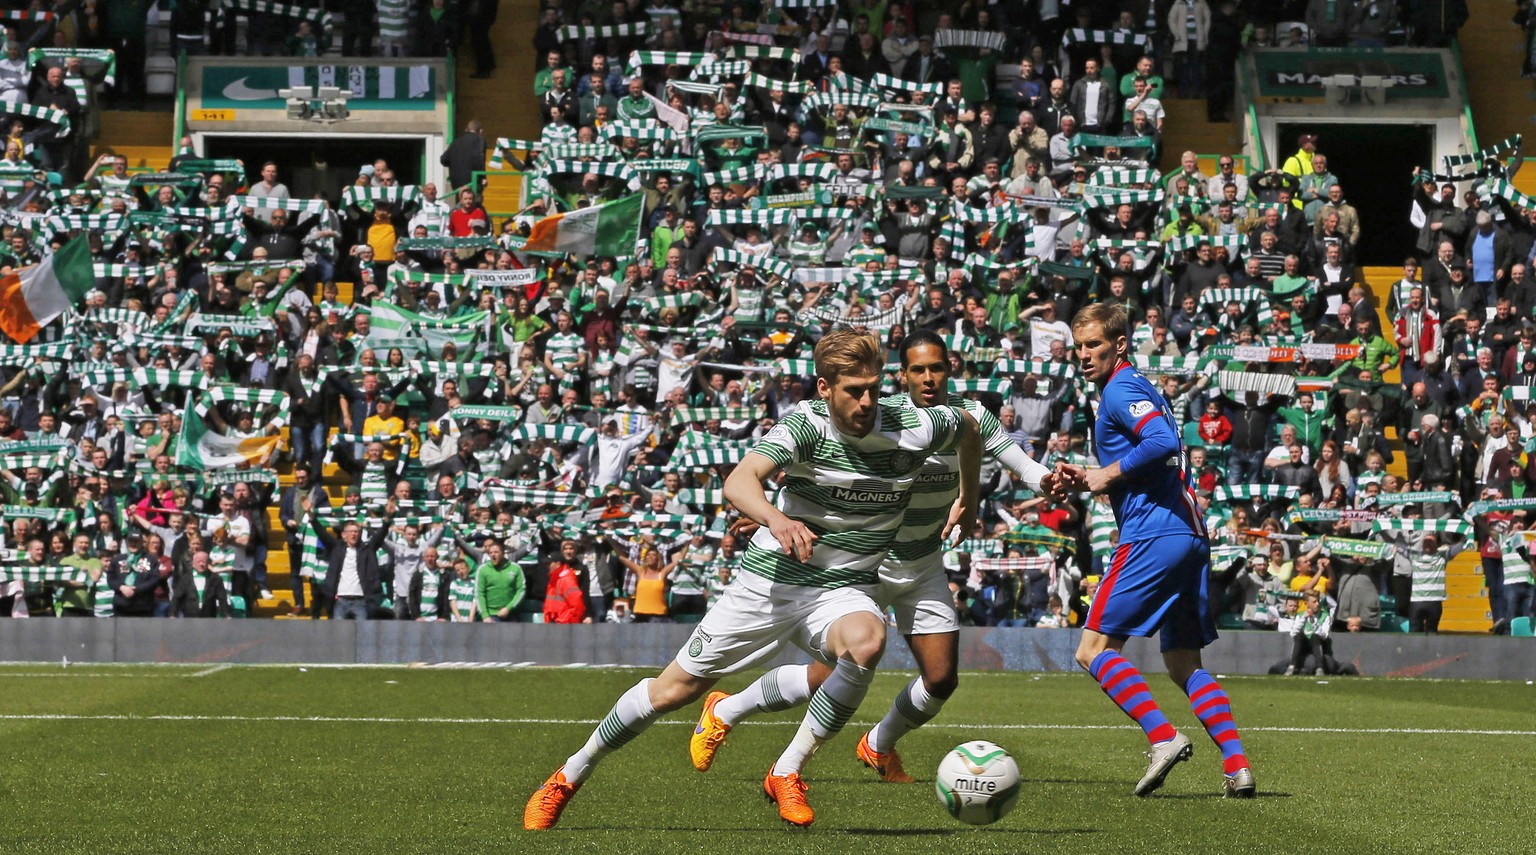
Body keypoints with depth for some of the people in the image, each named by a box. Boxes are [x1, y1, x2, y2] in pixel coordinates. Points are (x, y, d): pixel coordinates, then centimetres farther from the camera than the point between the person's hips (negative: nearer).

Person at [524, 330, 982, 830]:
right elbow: (739, 481, -37)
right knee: (675, 688, 4)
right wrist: (776, 518, -57)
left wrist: (969, 502, 23)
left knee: (866, 641, -35)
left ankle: (787, 774, -20)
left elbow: (969, 427, 14)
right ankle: (570, 776, 26)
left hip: (844, 590, 1)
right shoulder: (806, 425, -19)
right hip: (771, 579, -1)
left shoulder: (911, 429, -11)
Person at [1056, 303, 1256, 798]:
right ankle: (1236, 766, 2)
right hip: (1190, 536, 10)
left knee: (1094, 649, -8)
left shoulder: (1121, 389, -6)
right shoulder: (1143, 388, 24)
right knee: (1184, 664, 13)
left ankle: (1163, 738, -21)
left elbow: (1163, 442, -23)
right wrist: (1088, 481, 17)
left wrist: (1108, 474, -10)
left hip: (1153, 535, -10)